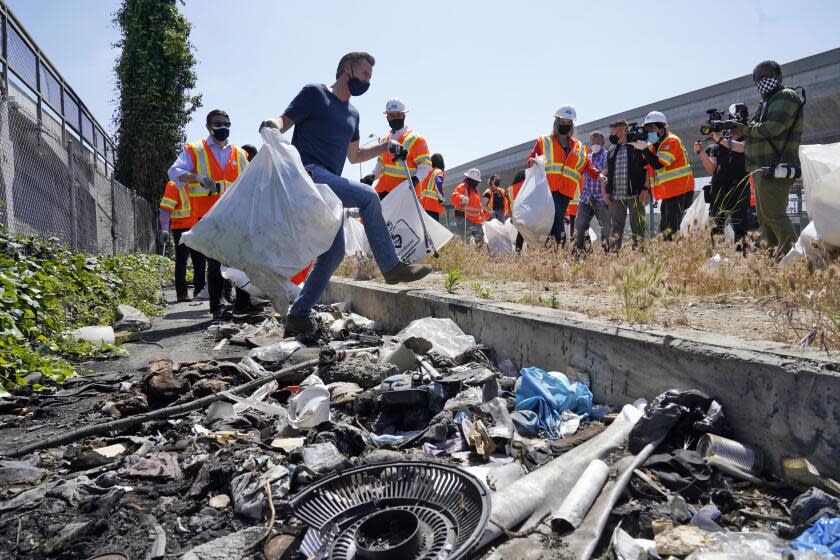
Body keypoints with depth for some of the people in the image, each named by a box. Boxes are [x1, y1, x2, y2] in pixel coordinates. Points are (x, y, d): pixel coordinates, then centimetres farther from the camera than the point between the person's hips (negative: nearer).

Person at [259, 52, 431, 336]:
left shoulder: (352, 113, 25)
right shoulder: (314, 93, 3)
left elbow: (354, 155, 32)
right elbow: (284, 121, -3)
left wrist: (386, 146, 22)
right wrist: (272, 124, -26)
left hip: (327, 184, 8)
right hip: (306, 173, -8)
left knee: (334, 252, 2)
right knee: (367, 196, -23)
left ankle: (298, 316, 8)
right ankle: (391, 267, -13)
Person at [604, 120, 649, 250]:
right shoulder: (611, 152, 17)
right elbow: (606, 173, 19)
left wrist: (645, 188, -11)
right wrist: (605, 192, 8)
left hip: (635, 195, -5)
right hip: (616, 196, 5)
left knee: (638, 226, -1)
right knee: (615, 227, 6)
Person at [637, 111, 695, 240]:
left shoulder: (671, 141, -10)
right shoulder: (655, 144, 17)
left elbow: (658, 164, -20)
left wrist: (644, 148, -16)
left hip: (680, 192, -9)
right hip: (668, 194, 9)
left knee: (675, 230, -13)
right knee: (664, 231, 11)